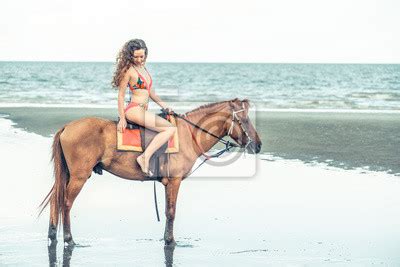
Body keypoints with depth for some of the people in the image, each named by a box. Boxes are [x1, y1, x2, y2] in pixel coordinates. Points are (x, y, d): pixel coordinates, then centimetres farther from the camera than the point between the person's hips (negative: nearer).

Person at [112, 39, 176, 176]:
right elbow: (121, 95, -8)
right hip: (134, 110, -9)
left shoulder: (143, 67, 17)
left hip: (143, 111, 9)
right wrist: (122, 119, -10)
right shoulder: (129, 70, -9)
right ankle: (145, 157, -23)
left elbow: (150, 92, 24)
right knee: (171, 128, -18)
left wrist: (164, 105, 13)